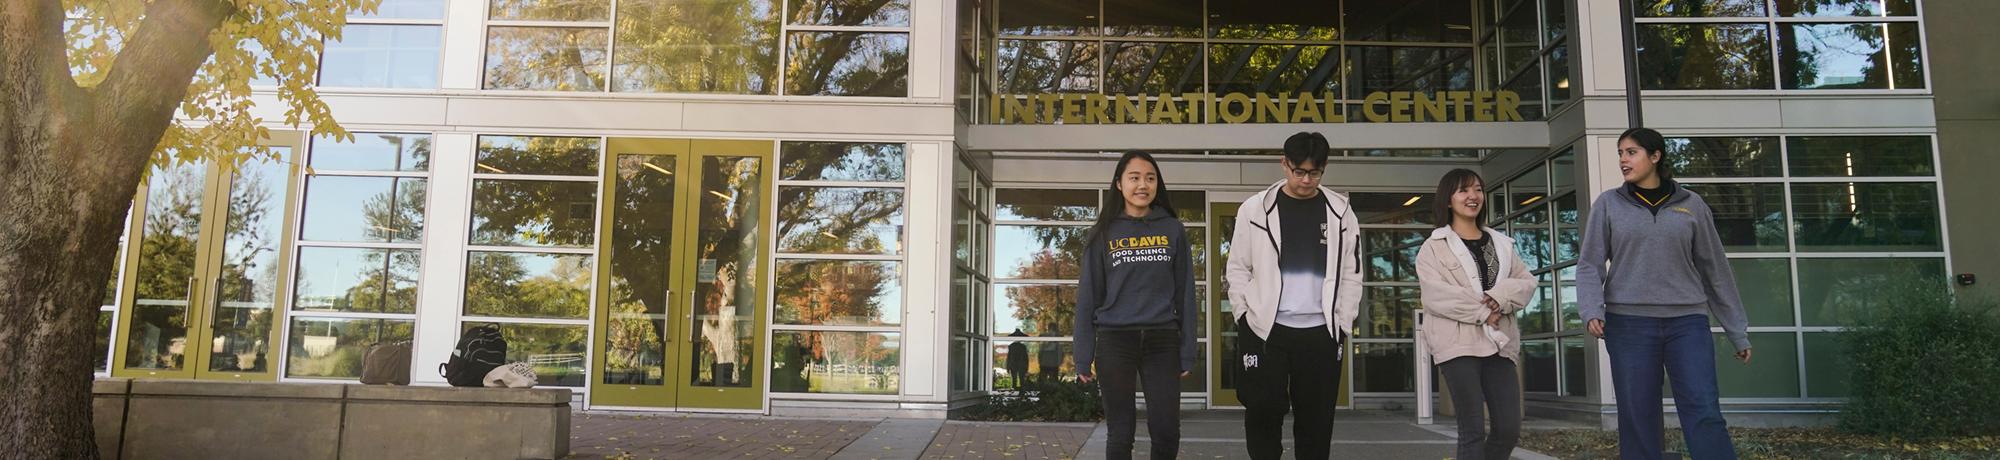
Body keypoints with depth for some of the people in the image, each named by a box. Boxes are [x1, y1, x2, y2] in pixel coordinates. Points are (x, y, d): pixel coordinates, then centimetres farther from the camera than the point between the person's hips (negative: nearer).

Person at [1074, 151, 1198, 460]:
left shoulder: (1173, 229, 7)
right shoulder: (1105, 232, 5)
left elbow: (1184, 292, 7)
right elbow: (1089, 295, 5)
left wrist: (1187, 351, 1)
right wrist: (1084, 356, 0)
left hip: (1162, 341, 1)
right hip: (1115, 341, -1)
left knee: (1167, 433, -2)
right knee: (1120, 435, 4)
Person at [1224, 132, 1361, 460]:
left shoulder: (1340, 212, 6)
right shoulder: (1255, 209, 1)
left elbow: (1351, 274, 8)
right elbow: (1238, 268, 6)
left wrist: (1343, 325, 2)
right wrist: (1246, 317, -1)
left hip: (1320, 331, 1)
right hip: (1265, 329, -1)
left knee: (1316, 417, 6)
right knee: (1264, 413, -1)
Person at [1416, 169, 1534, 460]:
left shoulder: (1501, 243, 19)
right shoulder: (1434, 247, 2)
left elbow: (1527, 282, 9)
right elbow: (1436, 294, -11)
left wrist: (1501, 297, -11)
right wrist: (1483, 312, -13)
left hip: (1498, 342, 5)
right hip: (1458, 343, -5)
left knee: (1509, 428, 0)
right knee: (1473, 430, -6)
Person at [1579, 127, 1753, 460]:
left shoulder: (1691, 204, 10)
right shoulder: (1608, 204, 7)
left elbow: (1714, 268, 13)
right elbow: (1590, 265, 3)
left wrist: (1737, 331, 13)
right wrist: (1592, 310, -15)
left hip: (1687, 321, 1)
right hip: (1629, 323, 0)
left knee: (1705, 414, -8)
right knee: (1638, 420, 2)